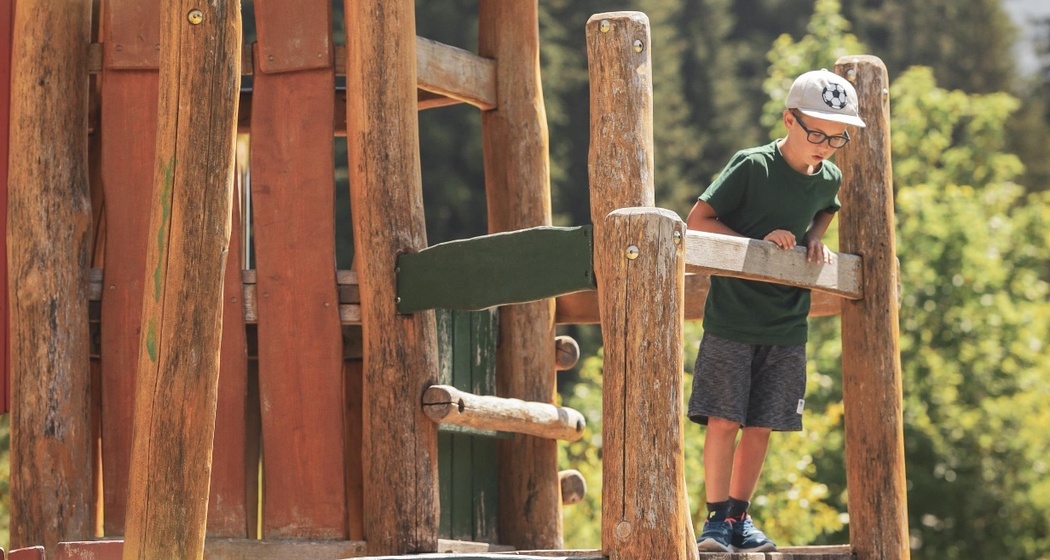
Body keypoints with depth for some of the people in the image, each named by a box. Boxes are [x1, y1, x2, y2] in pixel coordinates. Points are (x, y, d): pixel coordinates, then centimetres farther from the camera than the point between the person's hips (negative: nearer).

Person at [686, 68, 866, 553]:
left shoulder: (829, 180, 4)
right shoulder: (752, 167, -12)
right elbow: (697, 221, -11)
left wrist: (816, 239, 7)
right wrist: (758, 243, -20)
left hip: (787, 328, 5)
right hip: (731, 318, -5)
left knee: (760, 425, 6)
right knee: (724, 420, -7)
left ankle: (739, 516, 15)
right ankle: (718, 517, 0)